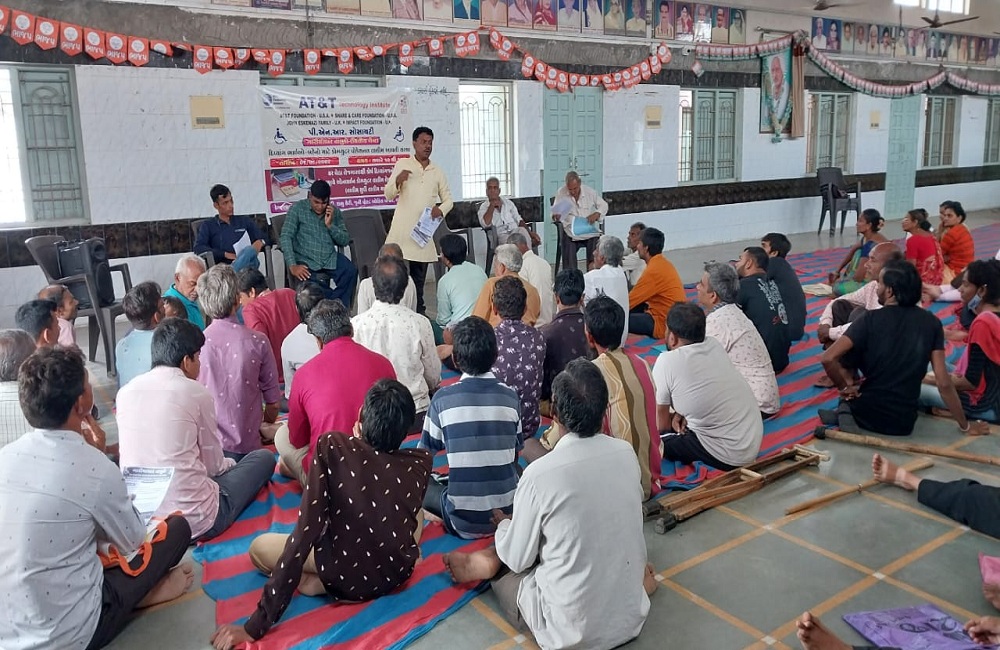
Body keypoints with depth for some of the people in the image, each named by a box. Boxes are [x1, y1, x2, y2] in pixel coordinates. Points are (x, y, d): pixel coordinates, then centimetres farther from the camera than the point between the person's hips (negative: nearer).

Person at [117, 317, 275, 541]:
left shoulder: (125, 392, 2)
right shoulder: (196, 392, -11)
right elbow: (213, 464, -2)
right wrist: (229, 463, 22)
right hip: (195, 521, -7)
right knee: (264, 458, 12)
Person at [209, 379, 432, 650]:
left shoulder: (332, 447, -22)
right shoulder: (421, 462, -12)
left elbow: (302, 538, -23)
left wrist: (257, 625, -18)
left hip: (347, 578, -4)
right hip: (400, 572, 4)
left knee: (259, 547, 18)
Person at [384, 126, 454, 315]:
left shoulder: (438, 172, 10)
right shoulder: (402, 164, 2)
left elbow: (448, 199, 14)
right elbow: (388, 195, 1)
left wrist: (441, 209, -9)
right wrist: (398, 180, -20)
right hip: (402, 231, -3)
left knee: (419, 278, 9)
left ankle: (418, 314, 17)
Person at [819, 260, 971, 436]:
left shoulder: (871, 319, -12)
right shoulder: (931, 323, -5)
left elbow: (828, 358, -22)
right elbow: (943, 382, -6)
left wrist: (845, 388, -4)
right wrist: (965, 426, 3)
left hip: (867, 415, -1)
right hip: (904, 423, 1)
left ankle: (846, 410, -1)